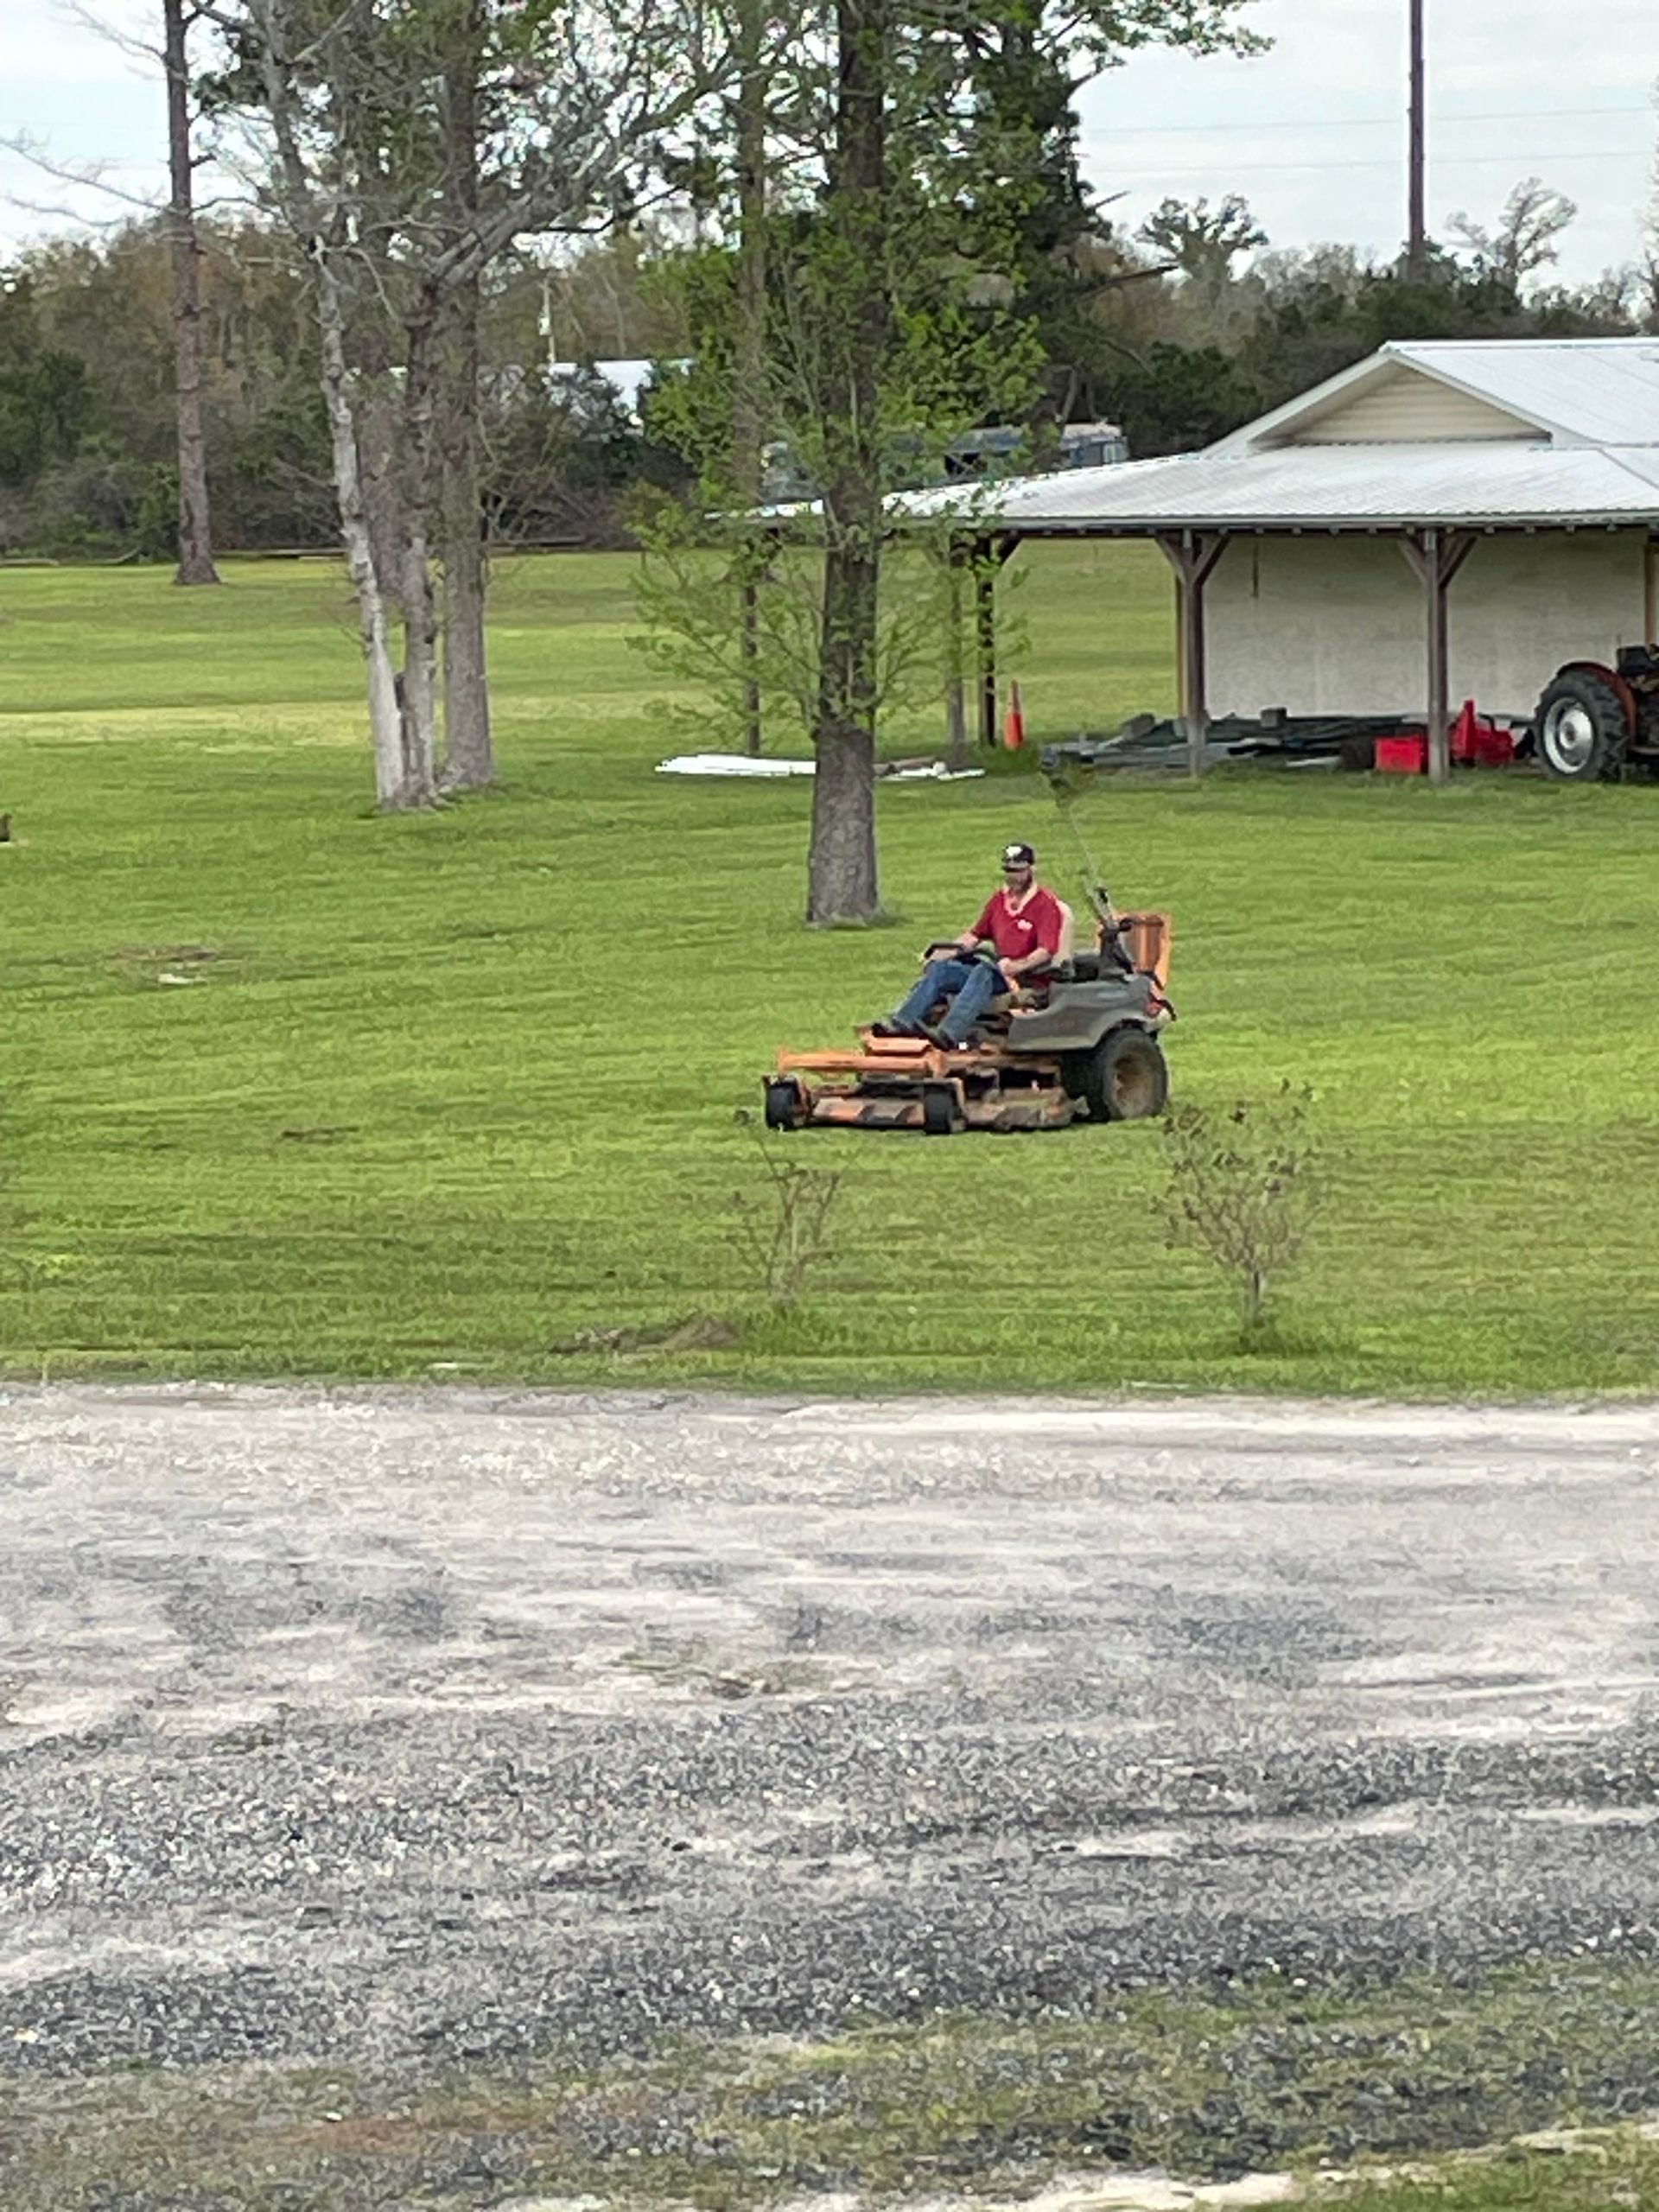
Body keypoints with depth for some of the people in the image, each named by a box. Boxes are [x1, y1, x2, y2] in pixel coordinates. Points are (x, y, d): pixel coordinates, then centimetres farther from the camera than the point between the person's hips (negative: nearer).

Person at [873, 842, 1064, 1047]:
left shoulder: (1046, 904, -5)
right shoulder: (999, 899, 18)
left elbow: (1045, 952, -15)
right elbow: (975, 935, 23)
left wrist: (1015, 967, -30)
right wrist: (944, 952, 8)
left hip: (1027, 975, -8)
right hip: (997, 966, 8)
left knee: (984, 971, -37)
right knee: (939, 968, -10)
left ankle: (949, 1033, -55)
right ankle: (901, 1022, -26)